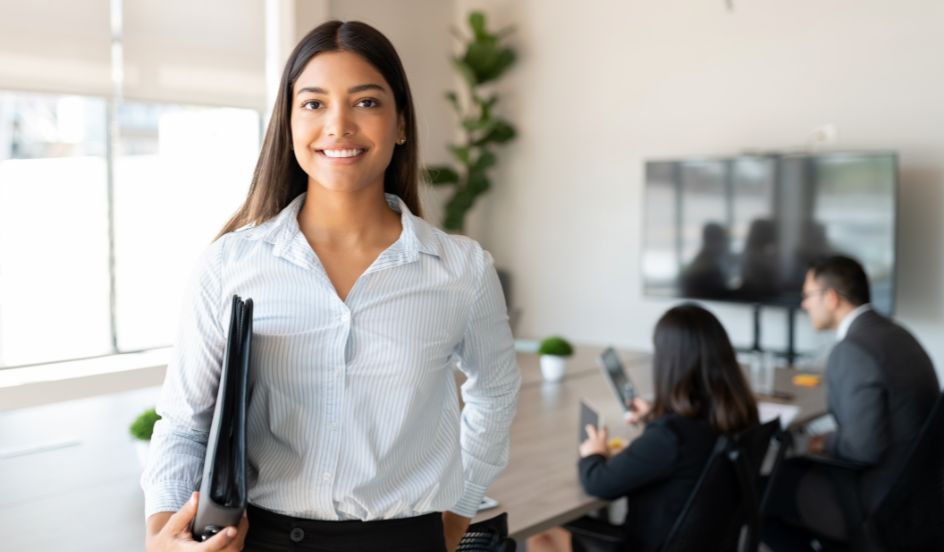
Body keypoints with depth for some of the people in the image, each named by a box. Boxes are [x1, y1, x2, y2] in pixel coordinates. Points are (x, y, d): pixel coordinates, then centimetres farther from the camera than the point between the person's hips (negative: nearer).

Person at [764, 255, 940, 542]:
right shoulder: (893, 333, 7)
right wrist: (836, 438, 7)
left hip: (882, 503, -9)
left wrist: (827, 444, -7)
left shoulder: (852, 350, -22)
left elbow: (864, 448, -25)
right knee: (793, 468, 20)